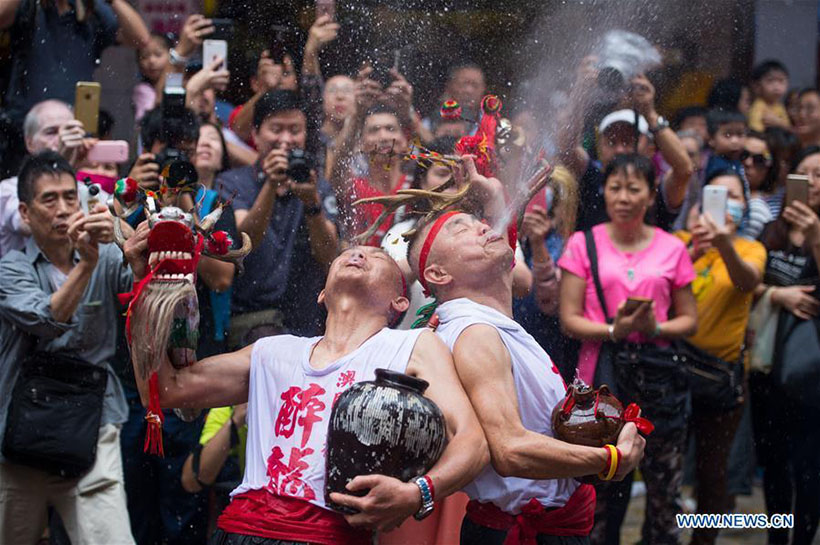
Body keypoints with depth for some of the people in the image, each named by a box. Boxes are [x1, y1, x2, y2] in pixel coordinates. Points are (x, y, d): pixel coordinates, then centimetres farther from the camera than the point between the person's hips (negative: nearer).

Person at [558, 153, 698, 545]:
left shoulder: (672, 249, 7)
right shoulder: (584, 244, 3)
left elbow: (689, 320, 11)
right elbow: (569, 320, -1)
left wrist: (656, 328, -9)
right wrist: (614, 330, -17)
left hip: (657, 376, 1)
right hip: (601, 376, -1)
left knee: (665, 491, 1)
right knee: (602, 491, 4)